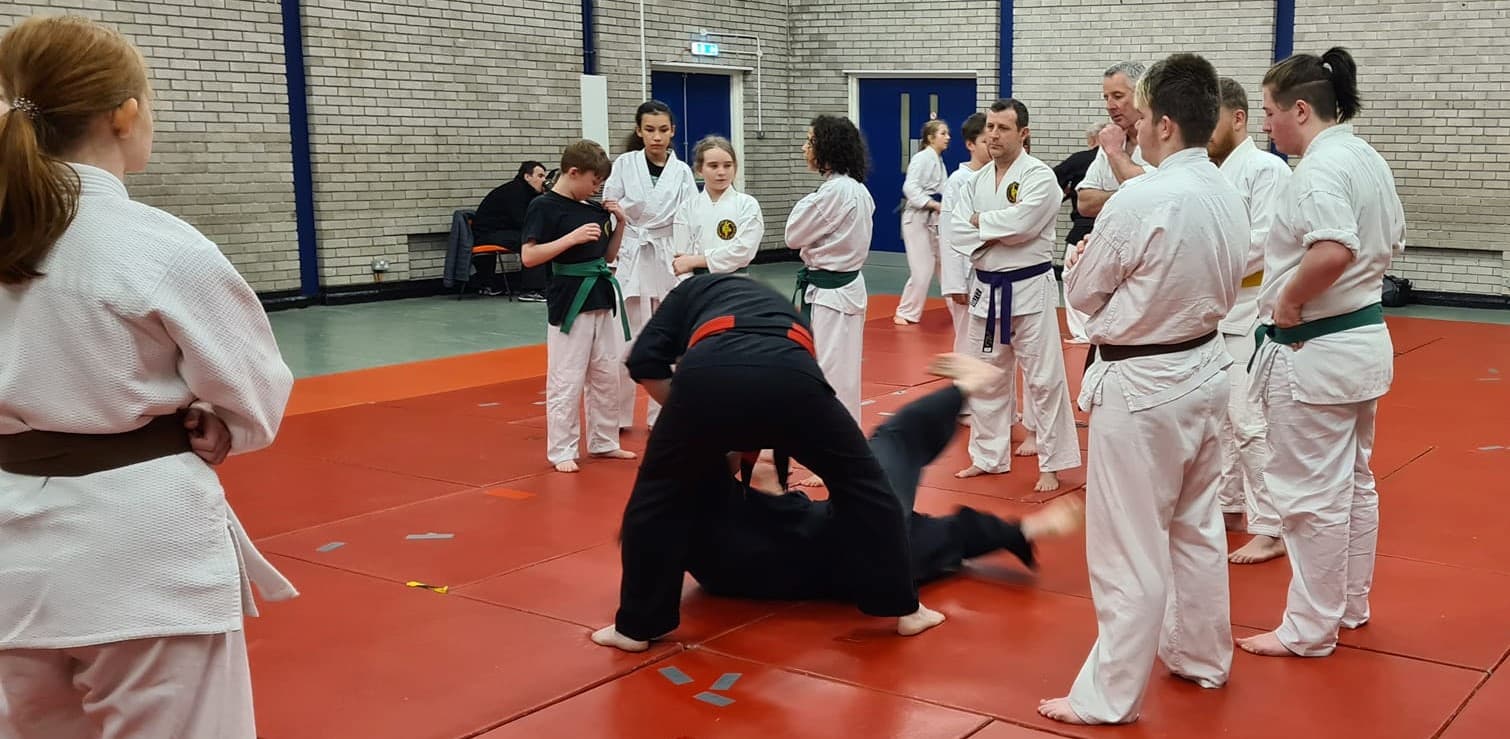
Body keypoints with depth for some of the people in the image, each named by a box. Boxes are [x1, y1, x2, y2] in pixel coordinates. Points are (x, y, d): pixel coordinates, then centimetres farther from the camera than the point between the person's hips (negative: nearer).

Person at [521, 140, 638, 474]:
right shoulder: (544, 207, -10)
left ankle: (603, 442, 27)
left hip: (603, 297, 8)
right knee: (566, 380, -4)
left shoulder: (594, 209, 10)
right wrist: (573, 237, -23)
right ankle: (561, 451, 6)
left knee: (606, 375, 14)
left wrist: (620, 224, 4)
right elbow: (528, 257, -17)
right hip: (569, 302, -7)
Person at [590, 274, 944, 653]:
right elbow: (777, 419, 48)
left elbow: (644, 361, 22)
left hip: (709, 372, -1)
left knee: (659, 496, 24)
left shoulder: (694, 290, 39)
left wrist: (690, 420, 33)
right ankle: (905, 610, 30)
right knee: (859, 482, 25)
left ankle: (635, 627, 30)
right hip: (790, 374, 2)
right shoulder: (788, 314, 46)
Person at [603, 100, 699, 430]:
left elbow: (686, 223, -1)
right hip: (629, 258, -1)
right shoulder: (624, 164, -1)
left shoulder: (681, 172, 2)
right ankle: (617, 414, 12)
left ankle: (661, 413, 19)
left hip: (667, 261, 1)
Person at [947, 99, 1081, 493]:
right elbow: (957, 232, -1)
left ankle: (1052, 463, 9)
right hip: (988, 289, 7)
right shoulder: (976, 180, 8)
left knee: (1043, 378, -2)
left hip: (1028, 288, -6)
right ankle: (989, 456, 28)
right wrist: (995, 236, -17)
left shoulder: (1039, 176, -11)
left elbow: (1020, 222, -25)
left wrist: (980, 223, -10)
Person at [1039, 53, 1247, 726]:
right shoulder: (1228, 197, 2)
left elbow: (1084, 294, -9)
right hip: (1204, 371, 8)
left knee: (1130, 549, 1)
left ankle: (1109, 697, 12)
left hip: (1141, 387, -8)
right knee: (1197, 530, 22)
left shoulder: (1138, 201, -23)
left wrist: (1079, 258, 10)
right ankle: (1202, 657, 38)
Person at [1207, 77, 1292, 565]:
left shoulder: (1266, 169, -11)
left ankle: (1270, 530, -1)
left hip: (1249, 310, -8)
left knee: (1250, 421, -9)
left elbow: (1265, 243, -19)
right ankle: (1229, 506, 30)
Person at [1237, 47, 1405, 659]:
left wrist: (1289, 300, -20)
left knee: (1313, 493, 1)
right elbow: (1389, 244, 19)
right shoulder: (1366, 159, 9)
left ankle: (1309, 629, 13)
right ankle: (1349, 605, 35)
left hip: (1315, 350, -10)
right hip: (1365, 336, 10)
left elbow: (1334, 251, -35)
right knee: (1353, 481, 20)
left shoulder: (1319, 168, -20)